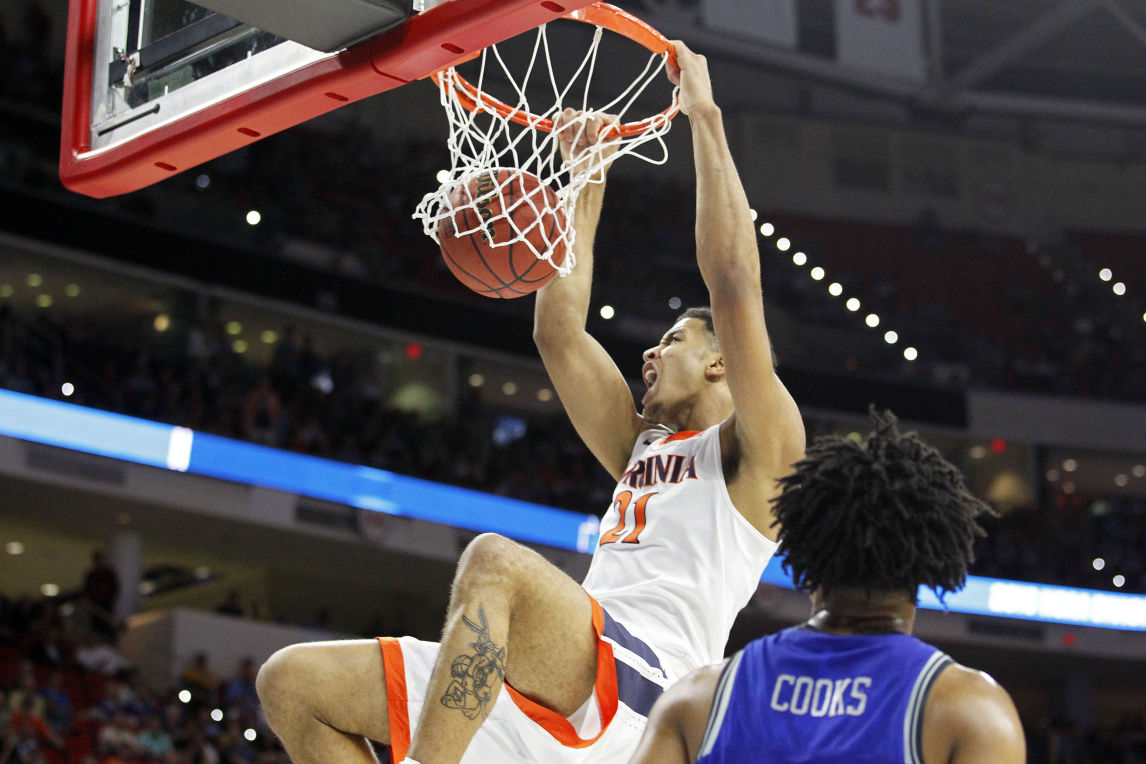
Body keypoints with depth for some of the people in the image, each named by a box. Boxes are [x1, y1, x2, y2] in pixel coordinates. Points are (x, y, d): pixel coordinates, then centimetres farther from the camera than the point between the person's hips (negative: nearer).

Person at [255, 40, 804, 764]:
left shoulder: (757, 452, 9)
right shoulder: (643, 446, 32)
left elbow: (735, 289, -3)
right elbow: (558, 330, 32)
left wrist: (706, 117, 1)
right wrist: (584, 191, 31)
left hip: (629, 688, -8)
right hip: (542, 697, 8)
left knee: (494, 559, -37)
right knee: (293, 682, 1)